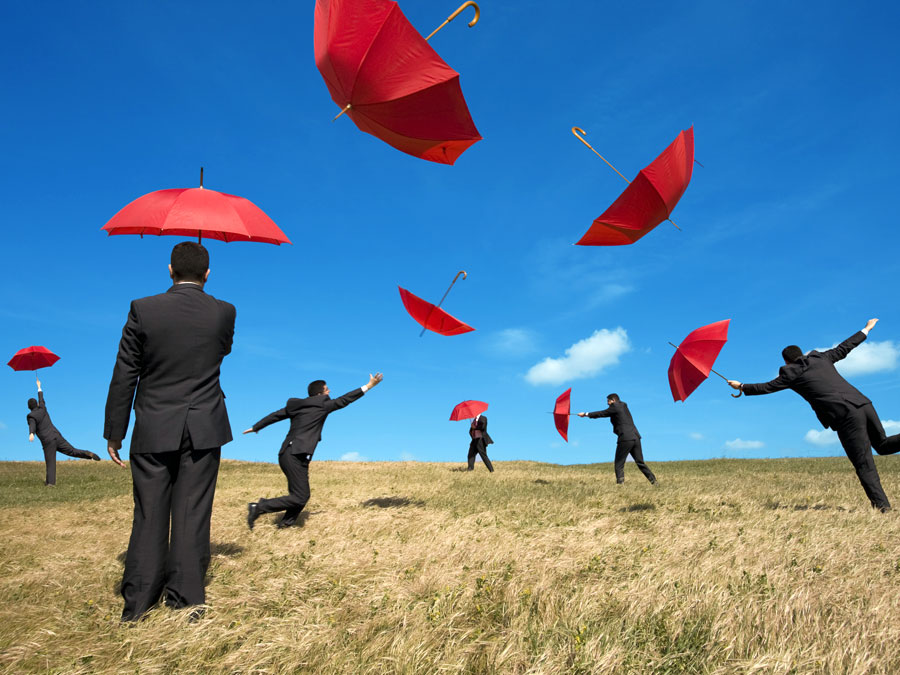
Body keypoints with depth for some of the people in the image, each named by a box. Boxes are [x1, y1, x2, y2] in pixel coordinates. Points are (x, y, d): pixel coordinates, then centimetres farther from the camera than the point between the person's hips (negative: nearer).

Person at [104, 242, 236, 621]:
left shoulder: (143, 310, -6)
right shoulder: (224, 312, -4)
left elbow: (124, 376, -4)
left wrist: (114, 433, 5)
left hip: (153, 430, 0)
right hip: (204, 429, 0)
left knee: (149, 516, 9)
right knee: (192, 515, 6)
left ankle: (137, 605, 16)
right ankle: (186, 603, 12)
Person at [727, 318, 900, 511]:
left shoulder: (791, 374, 3)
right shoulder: (821, 358, 18)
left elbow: (767, 387, 10)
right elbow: (845, 347, 29)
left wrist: (742, 386, 24)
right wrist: (866, 330, 45)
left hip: (846, 417, -6)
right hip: (864, 404, 6)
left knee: (864, 465, -1)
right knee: (882, 445, 23)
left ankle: (881, 505, -6)